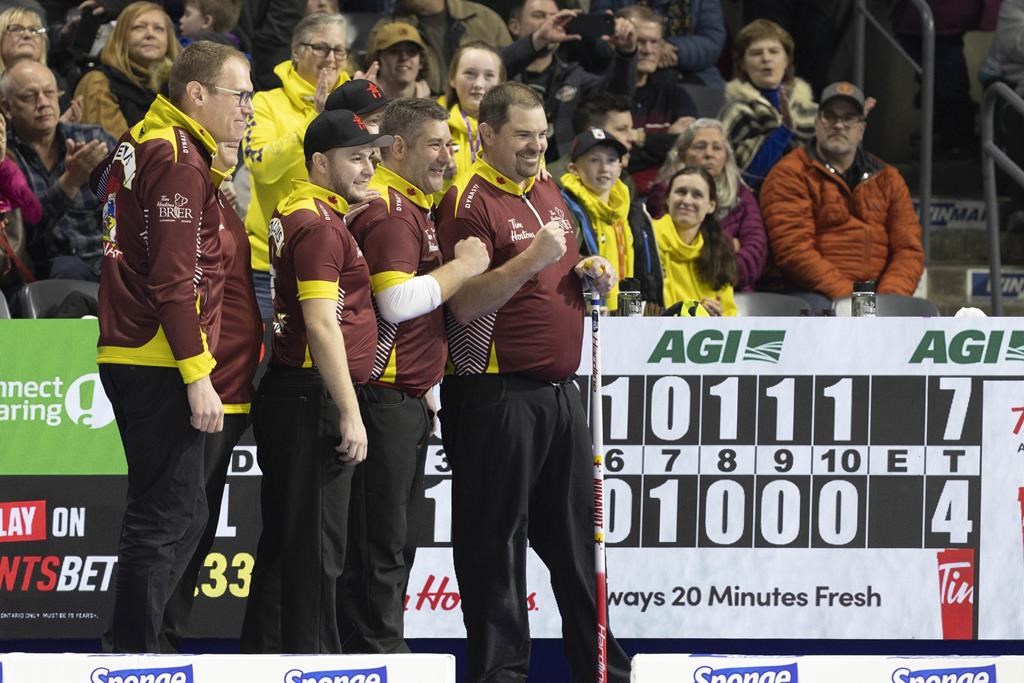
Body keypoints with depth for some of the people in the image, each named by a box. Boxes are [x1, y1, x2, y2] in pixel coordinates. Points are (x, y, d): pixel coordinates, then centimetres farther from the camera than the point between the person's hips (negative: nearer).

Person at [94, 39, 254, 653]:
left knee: (180, 515, 16)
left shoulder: (140, 145, 16)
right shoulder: (179, 159, -14)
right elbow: (175, 278, -20)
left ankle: (136, 647, 20)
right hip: (160, 366, -10)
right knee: (167, 521, -8)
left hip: (129, 359, 10)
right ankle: (136, 655, -7)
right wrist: (198, 375, -19)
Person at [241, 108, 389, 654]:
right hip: (313, 399, -10)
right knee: (318, 545, -6)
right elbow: (322, 325, -20)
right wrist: (350, 413, -20)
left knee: (283, 540, 14)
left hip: (289, 396, 10)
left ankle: (263, 654, 19)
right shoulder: (319, 225, -15)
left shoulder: (295, 210, 14)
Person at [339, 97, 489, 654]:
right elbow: (399, 300, -27)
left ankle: (384, 651, 19)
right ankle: (377, 655, -6)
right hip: (385, 396, -11)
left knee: (397, 540, 14)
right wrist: (463, 266, -14)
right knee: (381, 541, -8)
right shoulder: (388, 208, -14)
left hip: (410, 397, 11)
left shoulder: (416, 206, 19)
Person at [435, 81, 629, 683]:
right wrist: (532, 258, -26)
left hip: (559, 390, 8)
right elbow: (466, 304, -18)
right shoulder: (470, 202, -10)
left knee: (577, 536, 12)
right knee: (496, 540, -2)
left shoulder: (549, 193, 15)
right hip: (495, 399, -8)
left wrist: (589, 272, 7)